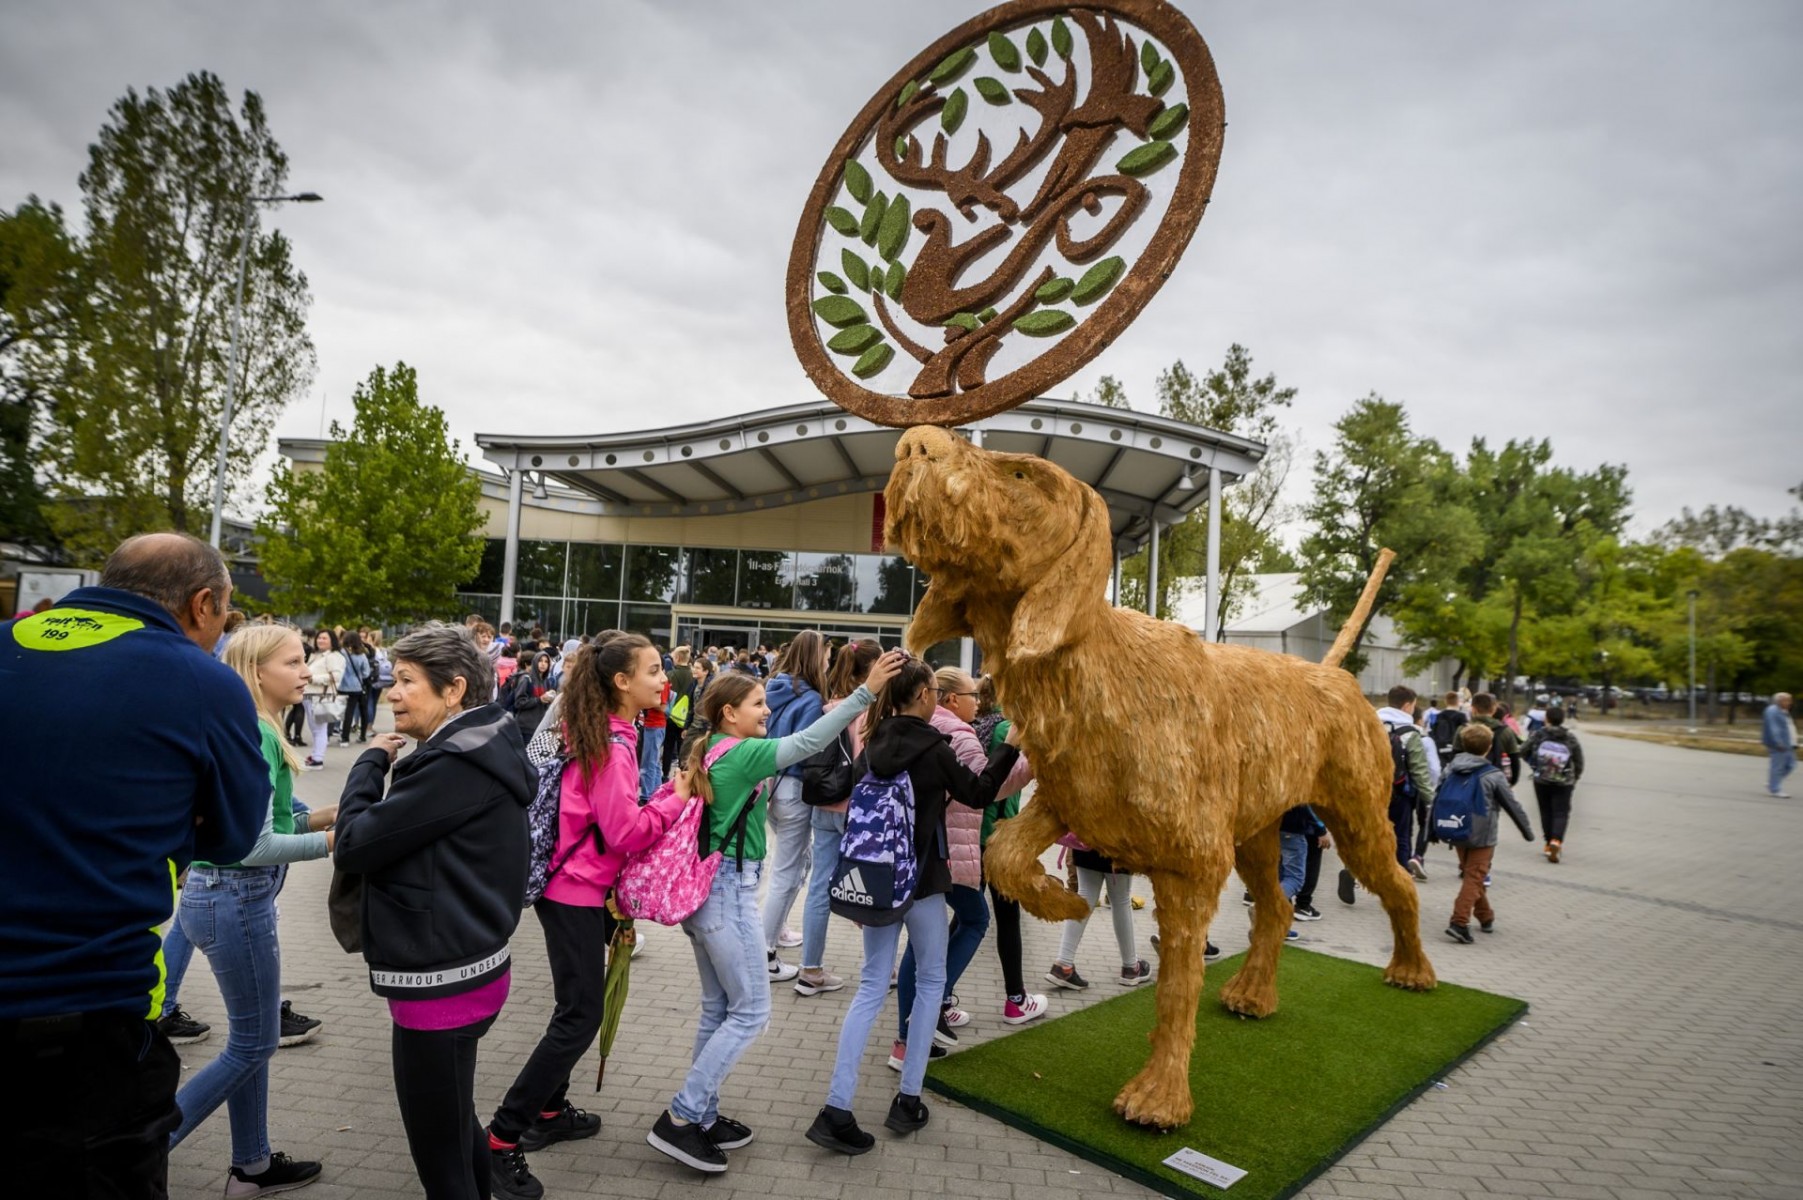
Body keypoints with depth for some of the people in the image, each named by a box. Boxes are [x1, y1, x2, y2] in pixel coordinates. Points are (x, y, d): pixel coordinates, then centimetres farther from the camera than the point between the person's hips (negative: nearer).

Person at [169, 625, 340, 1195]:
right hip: (236, 899, -10)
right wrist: (334, 839, -17)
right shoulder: (255, 736, -21)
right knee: (253, 1043, 5)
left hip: (224, 893, 10)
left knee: (251, 1038, 19)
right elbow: (254, 847, -25)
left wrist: (324, 814, 2)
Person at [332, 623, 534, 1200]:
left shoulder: (459, 764, -22)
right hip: (461, 967, 10)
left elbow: (353, 846, -19)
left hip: (441, 981, -10)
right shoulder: (475, 749, 9)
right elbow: (401, 836, 14)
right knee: (455, 1128, 26)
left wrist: (370, 762, -5)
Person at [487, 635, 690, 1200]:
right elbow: (626, 833, -23)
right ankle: (501, 1139, 5)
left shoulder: (604, 732, 7)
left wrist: (669, 796, 1)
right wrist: (676, 799, -14)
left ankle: (548, 1111, 33)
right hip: (575, 891, -10)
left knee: (577, 1006, 20)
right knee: (580, 1016, -4)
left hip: (579, 885, 10)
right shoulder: (610, 745, -23)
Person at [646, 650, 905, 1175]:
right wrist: (867, 690, -28)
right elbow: (808, 741, -25)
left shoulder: (710, 753, 8)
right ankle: (680, 1118, 3)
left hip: (707, 884, 9)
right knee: (751, 1011, 0)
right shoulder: (743, 754, -16)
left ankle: (701, 1116, 24)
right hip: (729, 889, -9)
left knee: (718, 1008, 16)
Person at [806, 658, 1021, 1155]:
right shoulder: (932, 748, -14)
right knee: (930, 981, 15)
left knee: (872, 986, 11)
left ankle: (837, 1108, 4)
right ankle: (907, 1100, 19)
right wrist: (1010, 746, 0)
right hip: (921, 878, -5)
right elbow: (978, 794, -5)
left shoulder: (873, 744, 1)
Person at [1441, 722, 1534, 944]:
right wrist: (1528, 831, 12)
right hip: (1482, 837, -5)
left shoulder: (1451, 770, 2)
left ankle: (1486, 917, 32)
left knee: (1470, 875, 19)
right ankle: (1459, 922, -14)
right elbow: (1512, 806, -2)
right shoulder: (1493, 775, -10)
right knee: (1474, 878, -4)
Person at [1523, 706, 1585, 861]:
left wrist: (1534, 765, 19)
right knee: (1561, 813, 2)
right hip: (1563, 783, 0)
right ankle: (1556, 840, -19)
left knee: (1546, 812, 12)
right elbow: (1579, 761, 4)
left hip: (1541, 780, 0)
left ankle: (1549, 844, 16)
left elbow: (1523, 752, 2)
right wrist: (1575, 778, 18)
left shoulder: (1538, 735, -4)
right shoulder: (1571, 738, -1)